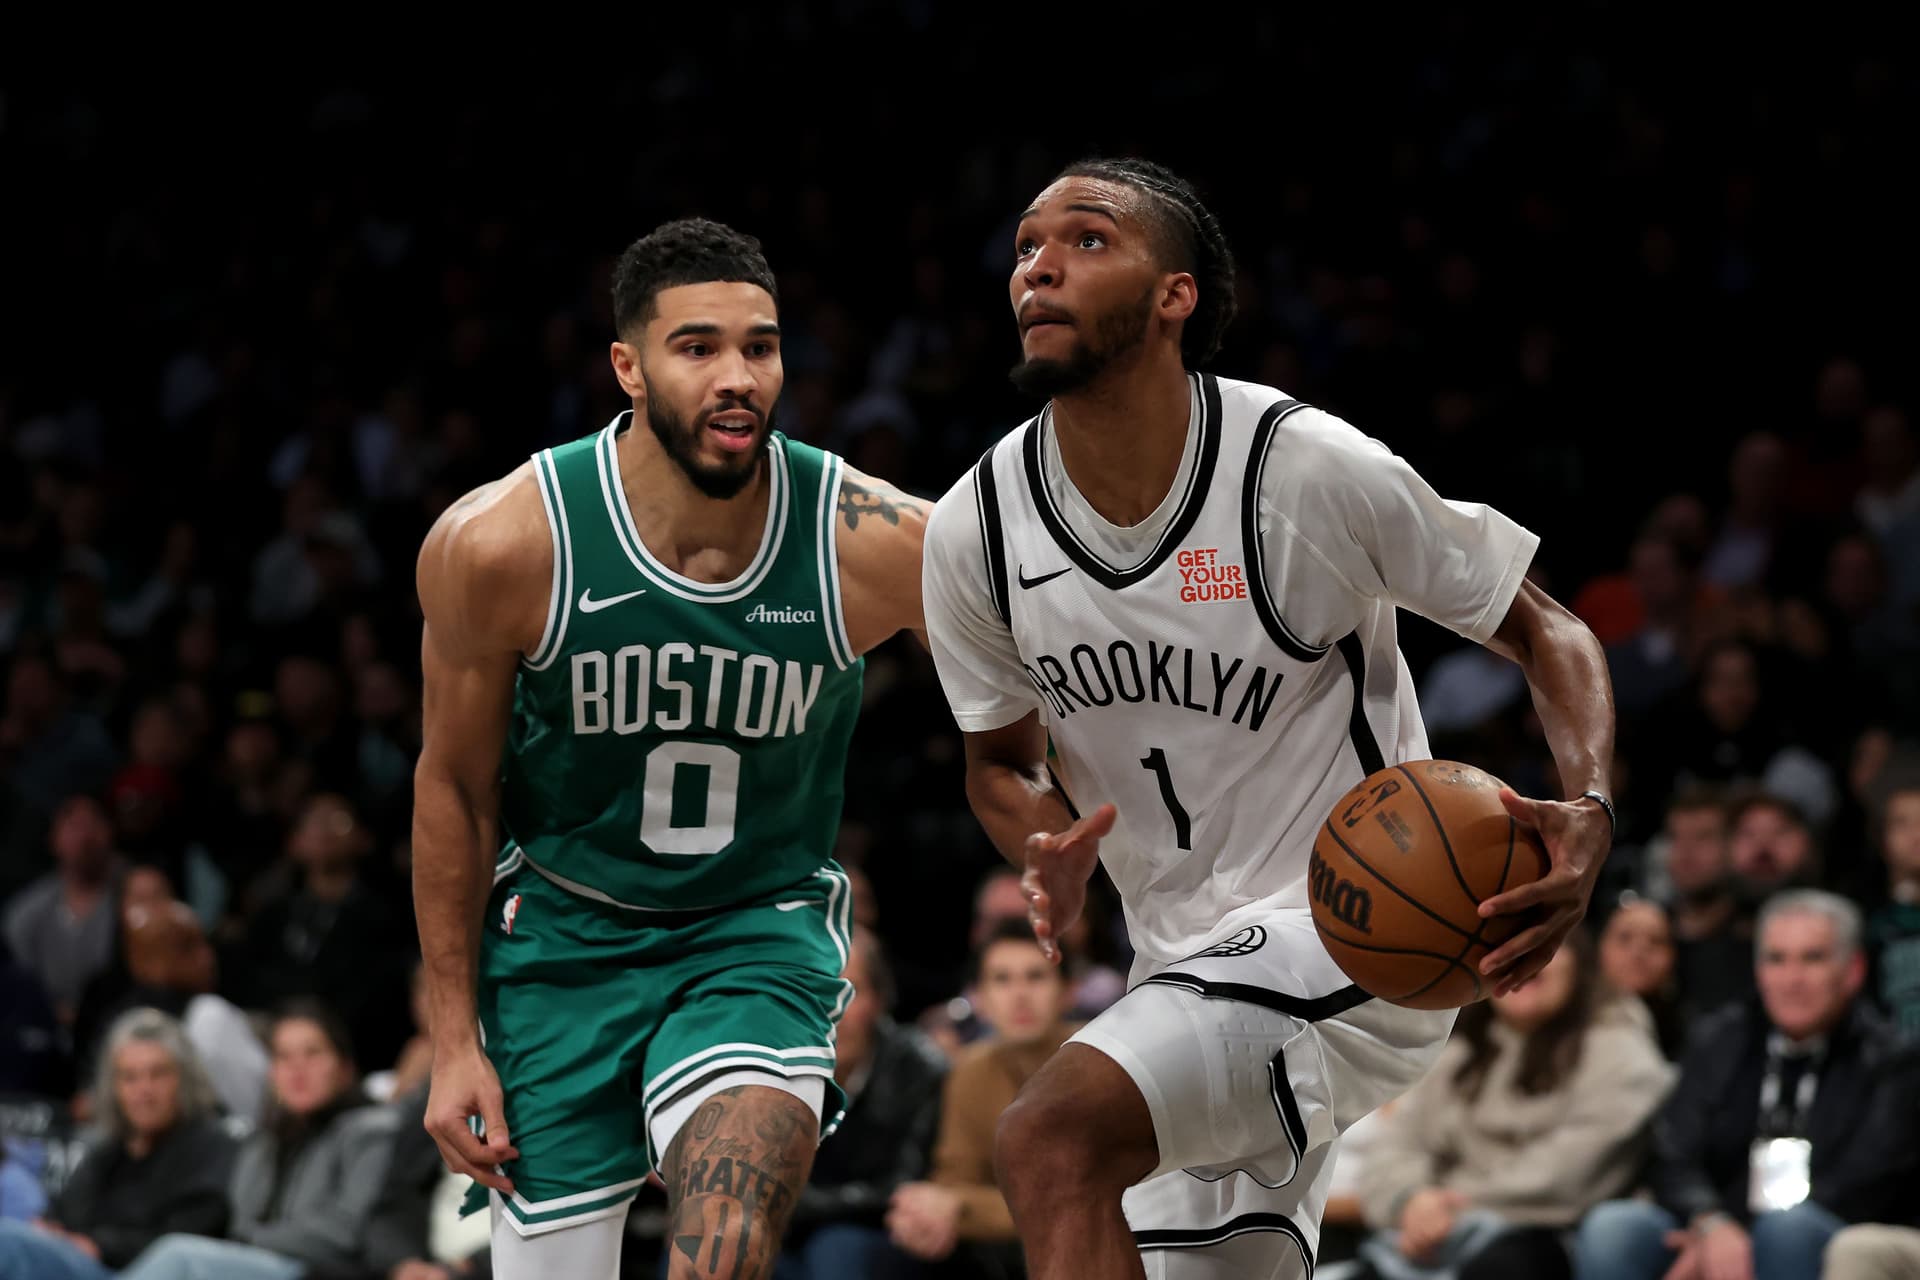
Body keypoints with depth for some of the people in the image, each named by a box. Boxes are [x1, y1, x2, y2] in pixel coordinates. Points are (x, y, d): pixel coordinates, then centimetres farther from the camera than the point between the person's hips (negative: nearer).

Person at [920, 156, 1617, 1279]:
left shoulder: (1313, 471, -18)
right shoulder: (976, 532, -4)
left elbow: (1545, 635, -6)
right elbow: (1001, 758, 13)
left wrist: (1589, 815, -25)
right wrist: (1050, 853, -11)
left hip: (1357, 930, -7)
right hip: (1191, 964, 7)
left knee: (1052, 1140, -27)